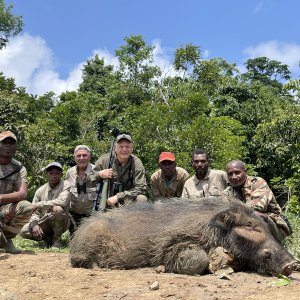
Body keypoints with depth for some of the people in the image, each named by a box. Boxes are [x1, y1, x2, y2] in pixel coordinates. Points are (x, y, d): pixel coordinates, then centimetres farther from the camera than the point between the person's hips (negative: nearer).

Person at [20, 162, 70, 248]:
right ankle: (47, 238, 9)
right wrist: (35, 224, -21)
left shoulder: (65, 185, -10)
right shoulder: (40, 190, 1)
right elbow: (34, 211, 1)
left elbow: (62, 201, -28)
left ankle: (57, 240, -12)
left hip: (60, 222, -4)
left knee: (57, 209, -34)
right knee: (24, 231, -19)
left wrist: (39, 205, -21)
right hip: (44, 222, 4)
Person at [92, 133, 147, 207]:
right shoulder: (104, 160, -4)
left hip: (128, 200, 0)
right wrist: (99, 175, -21)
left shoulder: (137, 163, -6)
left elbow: (141, 188, -13)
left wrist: (118, 197, -21)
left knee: (142, 199, -28)